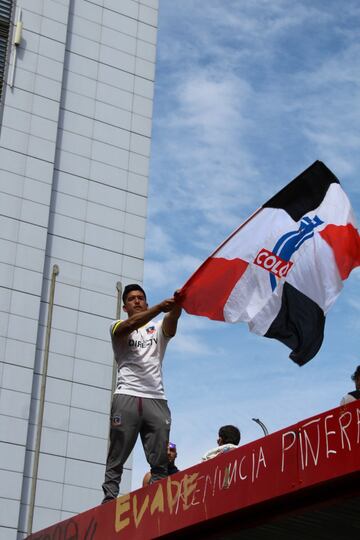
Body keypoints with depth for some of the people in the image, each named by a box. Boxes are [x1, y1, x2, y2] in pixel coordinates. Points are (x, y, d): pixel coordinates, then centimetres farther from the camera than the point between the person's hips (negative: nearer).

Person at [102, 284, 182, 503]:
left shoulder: (158, 328, 20)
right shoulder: (118, 328, 13)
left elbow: (172, 320, -4)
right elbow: (130, 325, -12)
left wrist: (176, 304, -29)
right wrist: (158, 308, -29)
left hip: (157, 399, 3)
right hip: (127, 397, -3)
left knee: (160, 462, -2)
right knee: (117, 459, -4)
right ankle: (109, 501, -4)